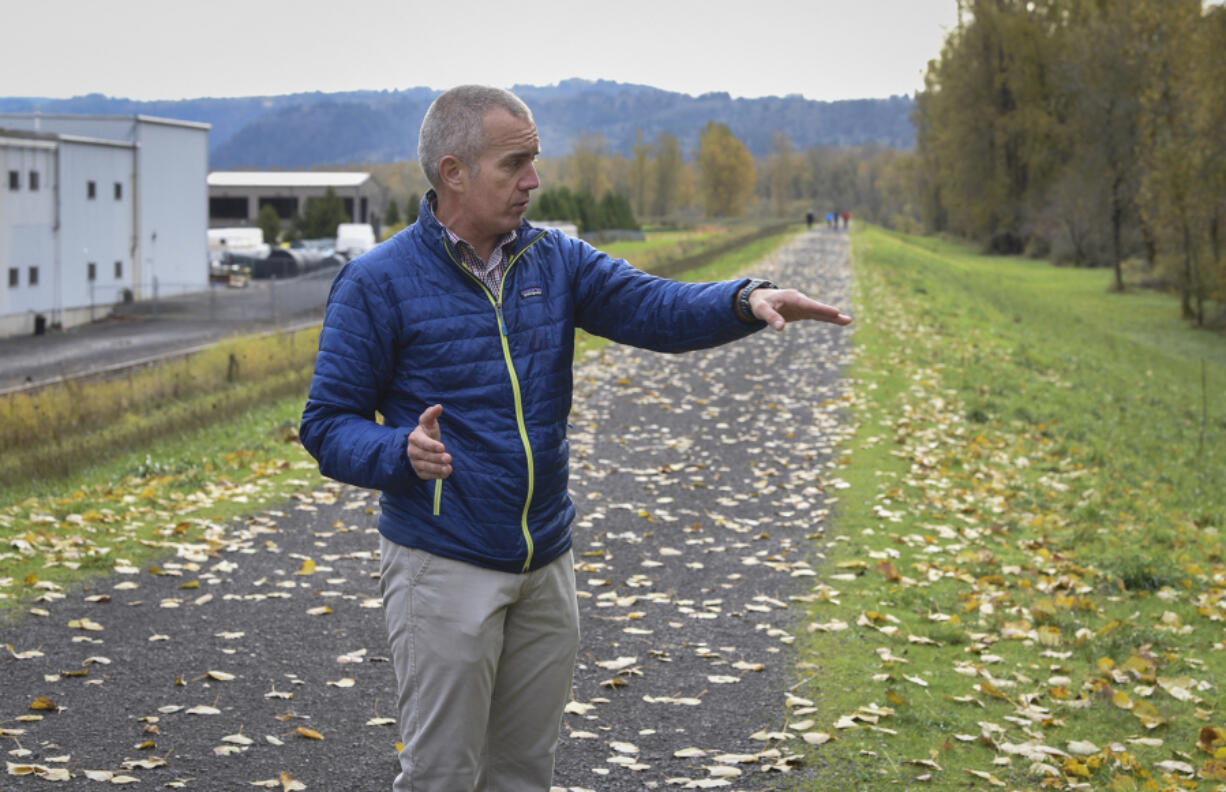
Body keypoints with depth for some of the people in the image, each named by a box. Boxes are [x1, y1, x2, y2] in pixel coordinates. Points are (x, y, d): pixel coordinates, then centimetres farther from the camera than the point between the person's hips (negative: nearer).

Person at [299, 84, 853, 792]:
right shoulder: (378, 283, -8)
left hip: (547, 564, 5)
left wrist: (748, 300, -26)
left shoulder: (554, 260, 6)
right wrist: (404, 452, -28)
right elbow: (328, 424, -7)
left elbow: (651, 305, -7)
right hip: (443, 568, -5)